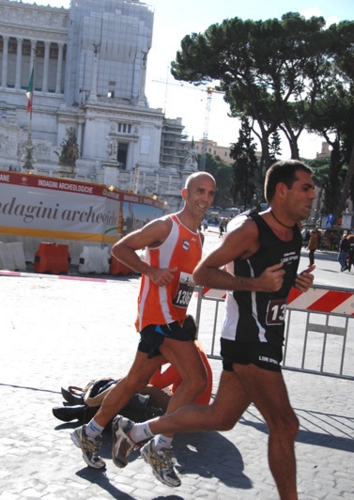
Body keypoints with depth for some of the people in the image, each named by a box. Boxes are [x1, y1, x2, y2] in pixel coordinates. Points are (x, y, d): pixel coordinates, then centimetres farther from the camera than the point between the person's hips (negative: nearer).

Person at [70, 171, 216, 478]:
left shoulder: (199, 237, 16)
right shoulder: (165, 226, -10)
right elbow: (120, 248, -10)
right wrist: (151, 270, -22)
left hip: (173, 319, 9)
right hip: (158, 315, -9)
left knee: (135, 382, 17)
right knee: (197, 380, -16)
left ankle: (89, 433, 31)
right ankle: (162, 447, -3)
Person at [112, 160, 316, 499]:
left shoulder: (295, 232, 9)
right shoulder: (249, 229, -17)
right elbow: (202, 273, -17)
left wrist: (298, 281, 5)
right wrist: (257, 284, -26)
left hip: (266, 340, 9)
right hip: (247, 340, -9)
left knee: (219, 418, 16)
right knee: (285, 425, -4)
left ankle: (137, 432, 30)